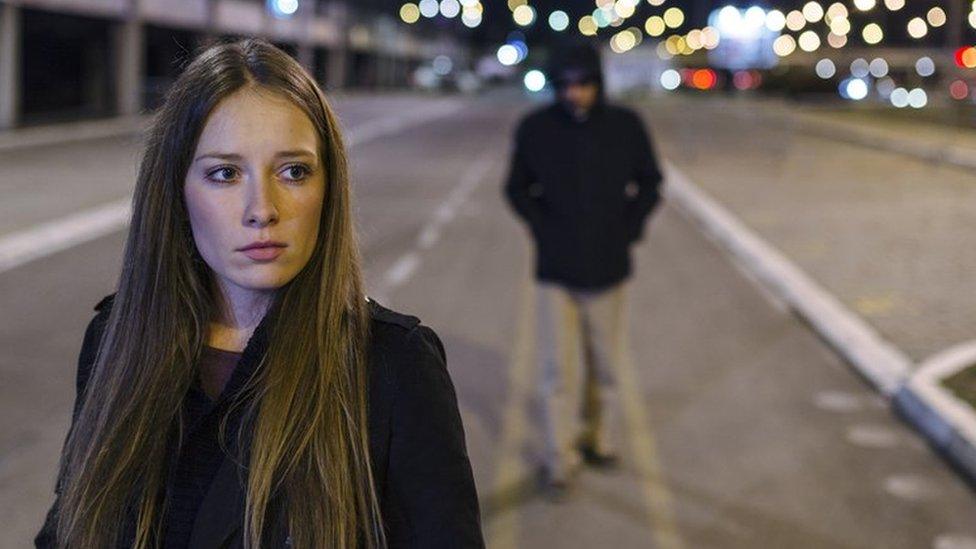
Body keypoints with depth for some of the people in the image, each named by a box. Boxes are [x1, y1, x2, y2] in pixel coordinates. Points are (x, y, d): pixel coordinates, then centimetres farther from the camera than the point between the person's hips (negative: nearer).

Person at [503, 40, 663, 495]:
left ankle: (602, 439, 30)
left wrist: (629, 228, -1)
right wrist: (542, 228, -5)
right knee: (556, 367, -2)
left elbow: (649, 182, 10)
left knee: (604, 363, 11)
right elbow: (517, 188, 7)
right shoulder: (535, 128, -5)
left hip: (608, 268, 1)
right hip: (555, 269, -1)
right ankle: (559, 458, 5)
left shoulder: (626, 126, -3)